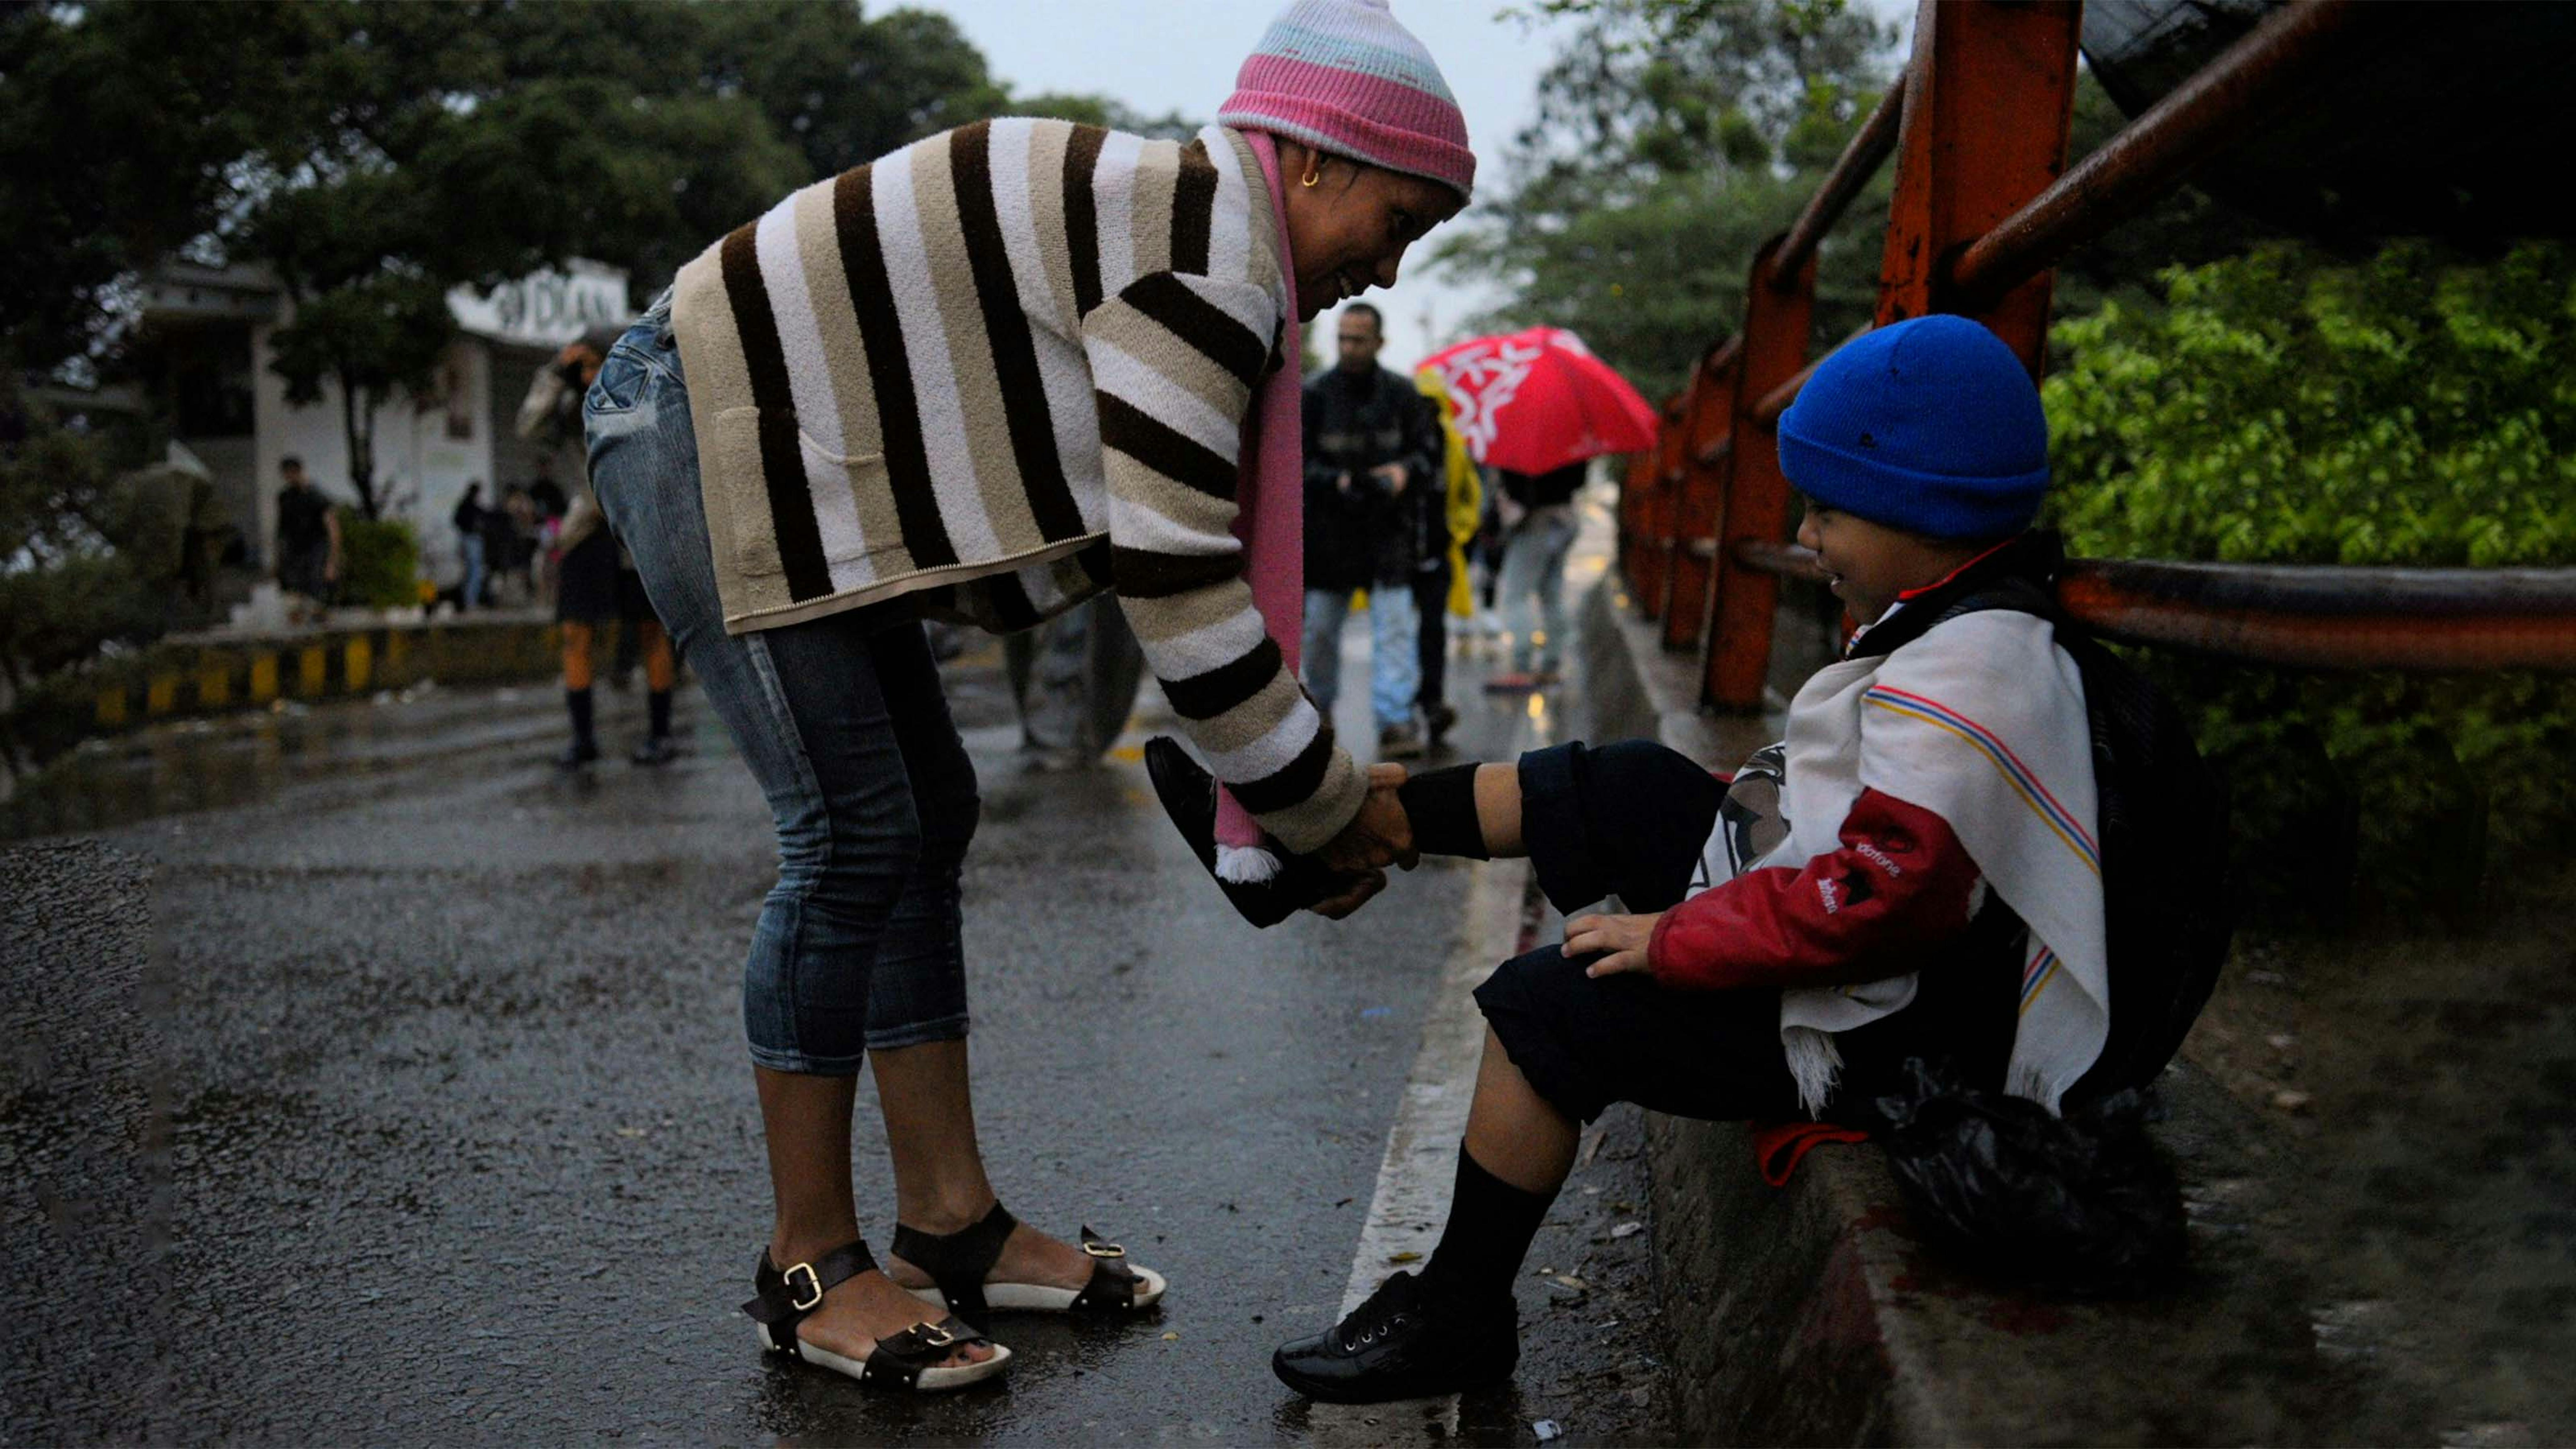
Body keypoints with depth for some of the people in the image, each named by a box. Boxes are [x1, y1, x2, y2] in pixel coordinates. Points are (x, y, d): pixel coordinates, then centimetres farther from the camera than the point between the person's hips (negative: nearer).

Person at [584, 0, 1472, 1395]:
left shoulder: (1178, 226, 12)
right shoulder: (1208, 259, -20)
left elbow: (1178, 559, 13)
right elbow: (1174, 594, -25)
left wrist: (1301, 796, 8)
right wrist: (1329, 804, -12)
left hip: (784, 448, 11)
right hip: (701, 428, -11)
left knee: (927, 813, 8)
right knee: (854, 835, -10)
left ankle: (951, 1222, 15)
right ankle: (810, 1269, 1)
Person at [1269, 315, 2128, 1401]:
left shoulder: (1964, 683, -28)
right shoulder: (1968, 623, 5)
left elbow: (1877, 905, -33)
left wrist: (1672, 939, -24)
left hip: (1867, 1031, -10)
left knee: (1545, 1006, -9)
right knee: (1609, 792, 9)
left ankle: (1455, 1316, 5)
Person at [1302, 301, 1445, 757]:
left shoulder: (1401, 395, 2)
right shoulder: (1314, 395, -2)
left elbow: (1428, 451, 9)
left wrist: (1405, 471, -13)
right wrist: (1336, 481, -18)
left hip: (1388, 531, 0)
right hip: (1329, 531, 0)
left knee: (1395, 625, -9)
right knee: (1320, 629, 8)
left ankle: (1395, 721, -10)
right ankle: (1319, 711, 28)